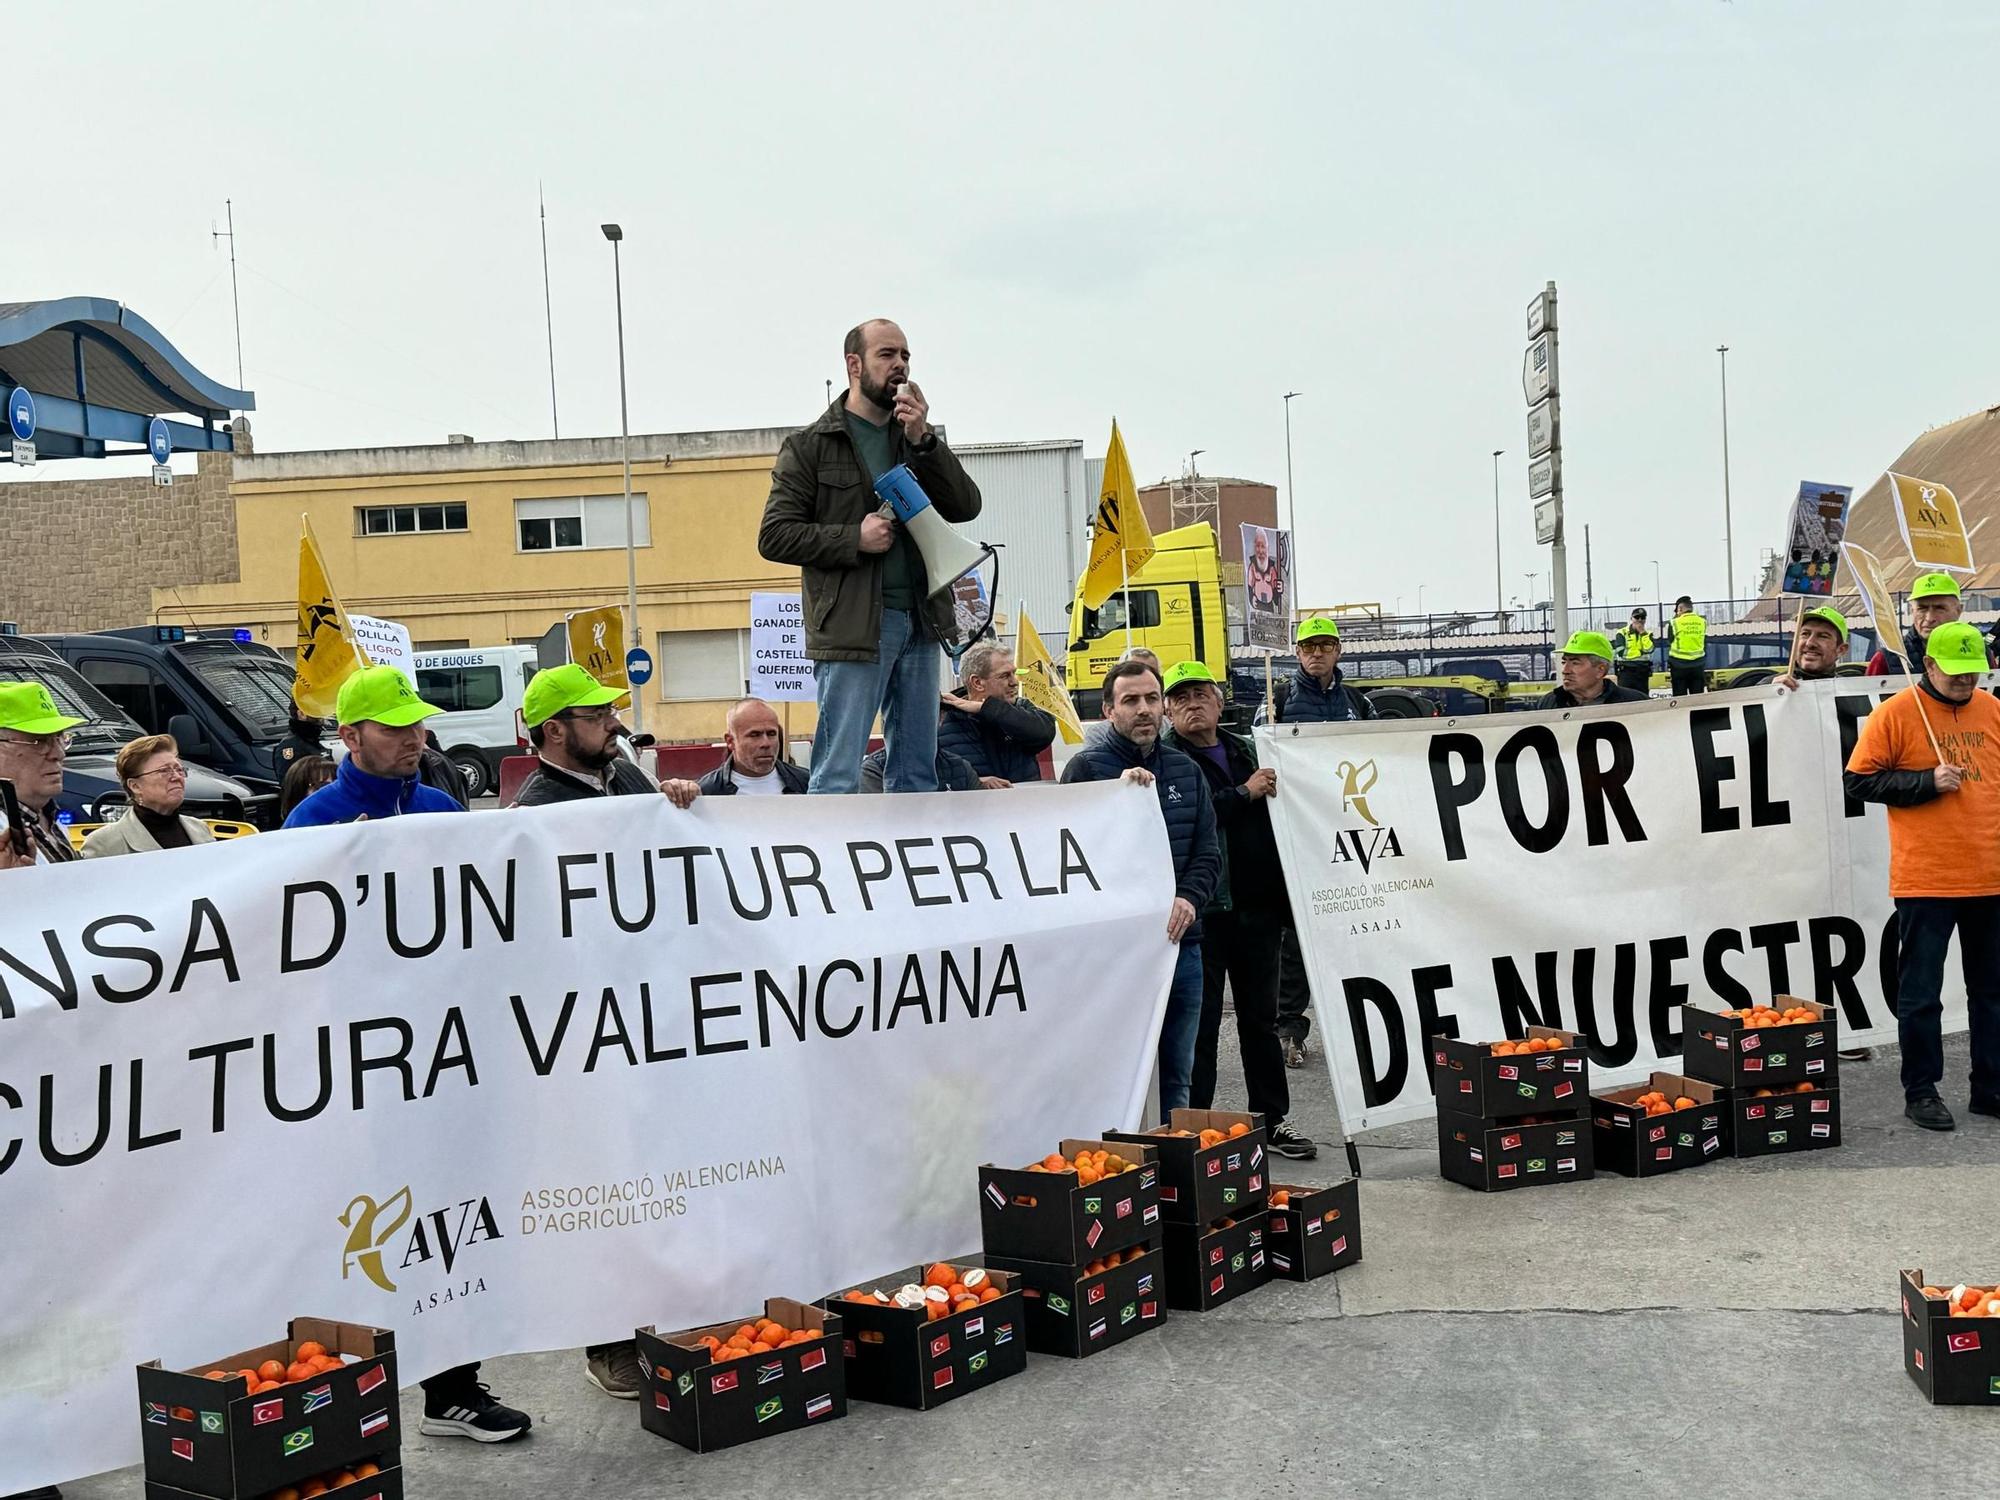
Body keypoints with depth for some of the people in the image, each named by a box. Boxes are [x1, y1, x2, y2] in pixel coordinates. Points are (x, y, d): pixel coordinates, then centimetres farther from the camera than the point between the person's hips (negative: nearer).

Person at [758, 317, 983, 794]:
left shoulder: (921, 439, 18)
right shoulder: (810, 446, 3)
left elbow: (966, 506, 5)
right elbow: (775, 536, -3)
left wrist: (922, 441, -6)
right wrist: (855, 538, -13)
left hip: (920, 620, 5)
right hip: (851, 626, -5)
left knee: (919, 775, 9)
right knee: (839, 779, -7)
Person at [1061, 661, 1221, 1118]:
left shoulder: (1186, 771, 14)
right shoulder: (1086, 767, -2)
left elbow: (1208, 853, 10)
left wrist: (1189, 898, -9)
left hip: (1180, 943, 5)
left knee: (1175, 1080, 13)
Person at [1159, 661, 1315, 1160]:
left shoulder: (1244, 750, 15)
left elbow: (1272, 818, 23)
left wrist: (1282, 894, 16)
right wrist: (1244, 793, -17)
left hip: (1257, 906, 6)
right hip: (1203, 909, -6)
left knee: (1261, 1019, 13)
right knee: (1201, 1024, 0)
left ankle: (1274, 1120, 21)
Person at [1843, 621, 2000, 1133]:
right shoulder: (1895, 713, -6)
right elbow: (1858, 780, -7)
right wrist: (1928, 783, -15)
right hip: (1924, 880, -5)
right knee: (1920, 993, 1)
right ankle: (1920, 1091, 12)